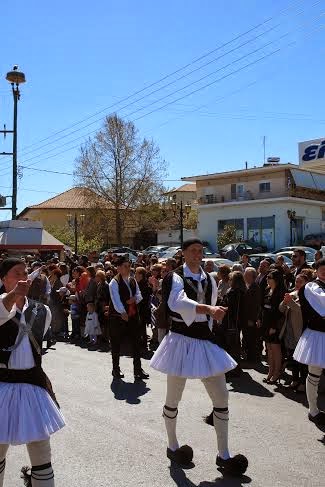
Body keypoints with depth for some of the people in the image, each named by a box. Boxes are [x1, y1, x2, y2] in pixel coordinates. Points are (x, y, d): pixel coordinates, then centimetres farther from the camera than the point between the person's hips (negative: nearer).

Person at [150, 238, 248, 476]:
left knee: (221, 395, 3)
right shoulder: (175, 278, -11)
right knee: (174, 398, 9)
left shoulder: (209, 281, 8)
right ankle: (173, 447, 31)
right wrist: (209, 308, -47)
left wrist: (207, 335, 16)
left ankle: (223, 454, 15)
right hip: (181, 340, -5)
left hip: (205, 340, 6)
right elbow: (178, 302, -33)